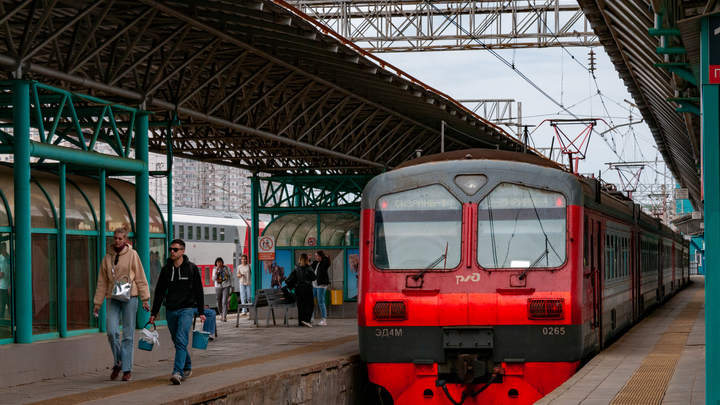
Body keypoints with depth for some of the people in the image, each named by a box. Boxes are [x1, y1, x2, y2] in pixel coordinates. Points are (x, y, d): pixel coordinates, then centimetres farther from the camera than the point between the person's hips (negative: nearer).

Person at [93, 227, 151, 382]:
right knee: (112, 331, -11)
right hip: (113, 298, 2)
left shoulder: (132, 255, 1)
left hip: (129, 297, -2)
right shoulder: (107, 258, 9)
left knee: (128, 334, 0)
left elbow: (140, 278, 1)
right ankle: (118, 362, 11)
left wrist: (145, 299, -3)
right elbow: (102, 282, 13)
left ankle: (127, 369, 5)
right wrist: (97, 302, 10)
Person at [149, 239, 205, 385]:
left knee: (181, 340, -16)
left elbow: (198, 291, 4)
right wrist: (154, 313, 11)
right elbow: (160, 292, 13)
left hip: (186, 309, -4)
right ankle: (187, 368, 27)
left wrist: (201, 312, 0)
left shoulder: (191, 268, 1)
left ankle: (178, 372, -23)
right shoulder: (166, 269, 9)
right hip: (170, 311, 4)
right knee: (177, 342, 9)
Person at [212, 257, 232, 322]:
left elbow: (231, 277, 7)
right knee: (219, 302, 8)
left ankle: (224, 316, -13)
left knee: (224, 301, -12)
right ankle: (221, 314, 31)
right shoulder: (215, 269, 2)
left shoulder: (227, 268, 0)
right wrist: (216, 270, -18)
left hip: (226, 287, -2)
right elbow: (213, 279, -9)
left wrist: (232, 286, 5)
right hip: (218, 287, 2)